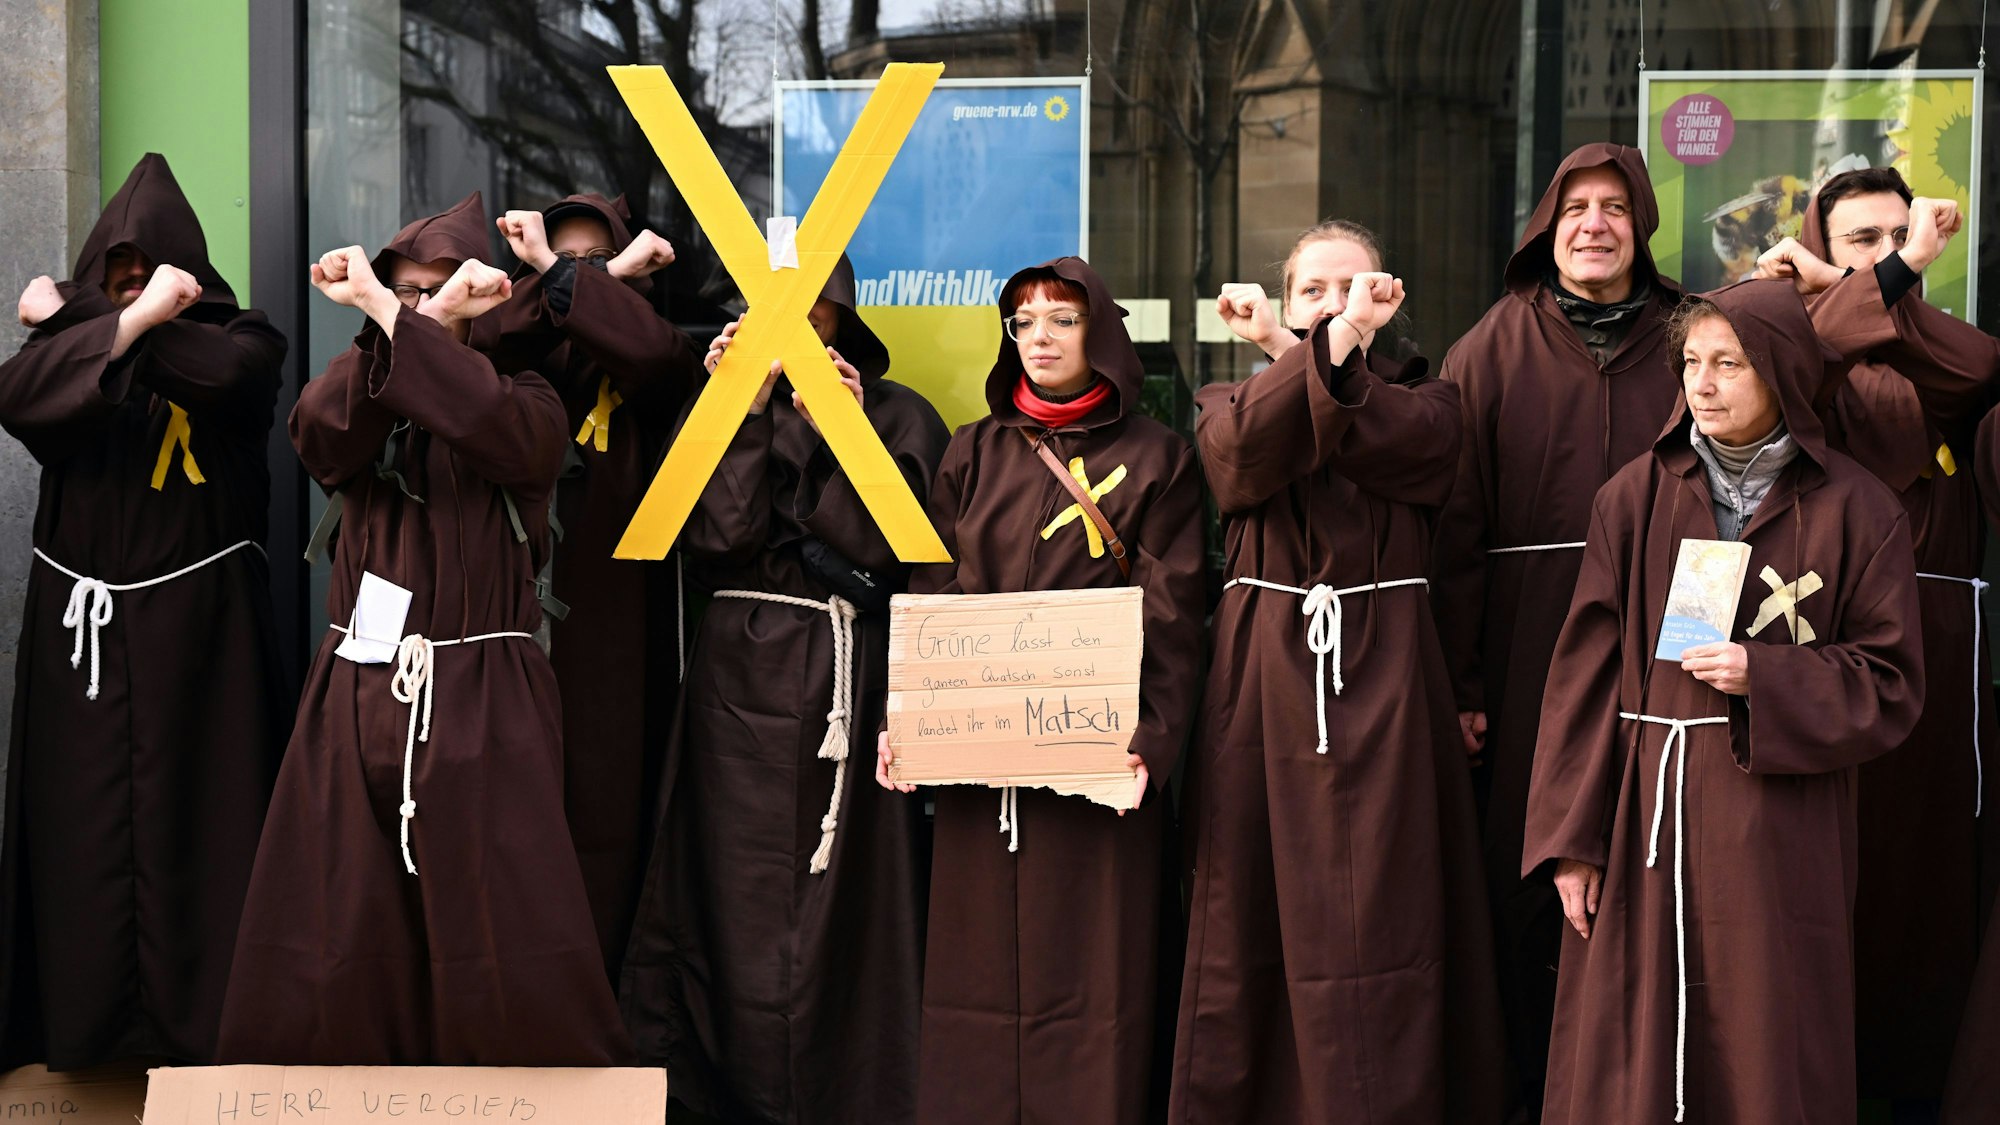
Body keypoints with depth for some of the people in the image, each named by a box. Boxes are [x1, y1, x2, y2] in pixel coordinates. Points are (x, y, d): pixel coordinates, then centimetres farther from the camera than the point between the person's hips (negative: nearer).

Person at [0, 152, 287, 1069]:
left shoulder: (239, 338, 3)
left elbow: (222, 374, -22)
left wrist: (75, 319, -13)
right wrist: (133, 319, -19)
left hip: (198, 625, -2)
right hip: (85, 623, 2)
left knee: (198, 814, -2)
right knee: (85, 823, 3)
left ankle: (204, 1011, 8)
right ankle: (85, 1012, 13)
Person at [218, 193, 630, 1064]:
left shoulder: (527, 407, 3)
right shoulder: (370, 405, 13)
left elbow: (490, 420, -22)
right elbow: (319, 433, -11)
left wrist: (391, 313, -19)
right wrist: (429, 318, -21)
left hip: (479, 704, -4)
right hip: (357, 695, 4)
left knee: (504, 948, -5)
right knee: (337, 939, 2)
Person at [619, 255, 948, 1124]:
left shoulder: (898, 416, 5)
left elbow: (882, 553, -7)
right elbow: (715, 539, -4)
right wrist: (747, 412, -7)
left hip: (846, 681, -2)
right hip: (737, 679, 2)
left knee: (839, 900, -1)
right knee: (740, 898, 3)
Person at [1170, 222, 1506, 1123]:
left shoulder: (1423, 399, 11)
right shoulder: (1232, 398, 13)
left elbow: (1387, 439, -13)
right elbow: (1243, 454, -12)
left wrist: (1310, 351, -14)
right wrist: (1332, 338, -14)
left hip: (1381, 681, -1)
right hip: (1265, 684, 1)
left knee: (1379, 928, -4)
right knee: (1256, 920, 3)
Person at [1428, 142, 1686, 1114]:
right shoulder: (1496, 348, 3)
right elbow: (1454, 521, -2)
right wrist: (1459, 680, -9)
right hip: (1527, 659, -1)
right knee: (1529, 879, 4)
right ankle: (1538, 1084, 19)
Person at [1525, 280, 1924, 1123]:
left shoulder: (1856, 509, 1)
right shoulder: (1636, 497, 4)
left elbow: (1890, 686, 2)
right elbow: (1585, 671, 2)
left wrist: (1765, 678, -15)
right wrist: (1570, 836, -3)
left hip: (1776, 831, -1)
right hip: (1643, 813, 2)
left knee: (1763, 1051, 3)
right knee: (1629, 1054, 5)